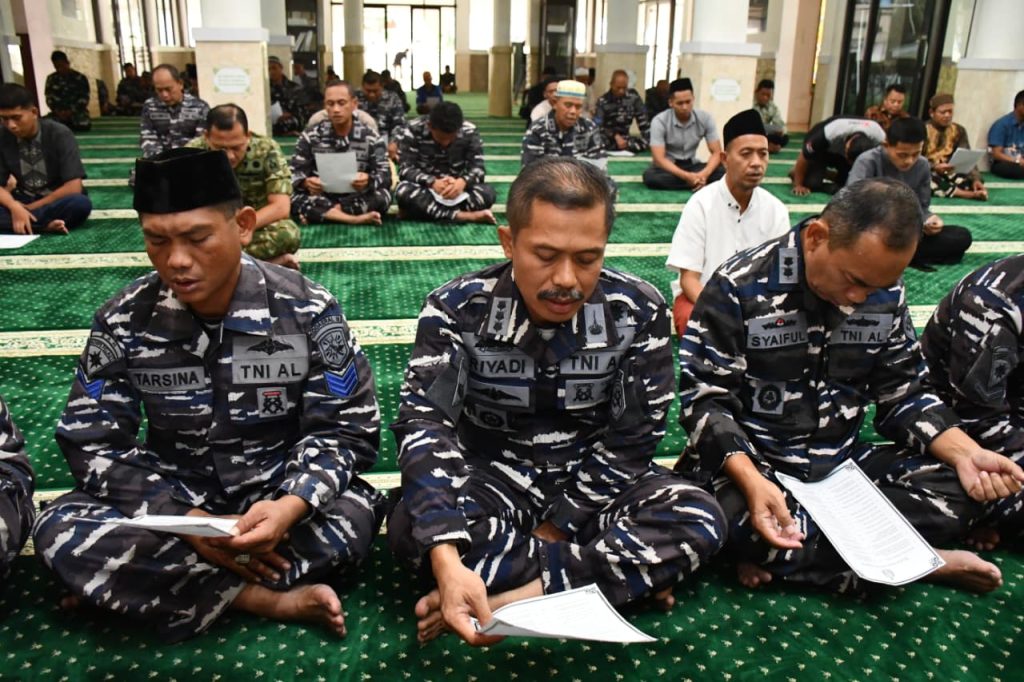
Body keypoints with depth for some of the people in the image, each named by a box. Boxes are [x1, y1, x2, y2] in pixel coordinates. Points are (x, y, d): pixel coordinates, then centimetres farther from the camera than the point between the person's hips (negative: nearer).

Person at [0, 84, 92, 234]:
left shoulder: (59, 134, -15)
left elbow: (73, 187, -19)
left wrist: (31, 207, -17)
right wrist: (14, 207, -27)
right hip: (23, 202, 3)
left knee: (81, 204, -38)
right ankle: (47, 225, -30)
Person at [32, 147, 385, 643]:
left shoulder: (308, 311, -14)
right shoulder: (123, 322, -9)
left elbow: (345, 430, -11)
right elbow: (92, 442, -9)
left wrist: (293, 504, -32)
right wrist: (184, 519, -24)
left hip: (280, 494, -1)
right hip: (172, 501, 1)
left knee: (354, 516, -31)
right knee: (61, 529, -24)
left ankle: (125, 588, -20)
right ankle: (269, 599, -25)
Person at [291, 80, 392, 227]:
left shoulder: (372, 139, 2)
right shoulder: (310, 137, 4)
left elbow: (385, 175, -7)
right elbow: (295, 173, 0)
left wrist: (369, 181, -32)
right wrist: (306, 182, -25)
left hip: (357, 201, 0)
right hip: (321, 199, 0)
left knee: (382, 195, -30)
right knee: (295, 199, -30)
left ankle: (317, 214, -22)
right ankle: (357, 219, -34)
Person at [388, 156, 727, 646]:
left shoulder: (639, 310, -13)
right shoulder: (458, 309, -17)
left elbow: (631, 440, -8)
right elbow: (425, 426, -27)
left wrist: (559, 524, -15)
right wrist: (448, 561, -42)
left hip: (594, 482, 1)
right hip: (494, 478, 0)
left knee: (700, 521, -25)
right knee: (410, 529, -31)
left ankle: (514, 595, -24)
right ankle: (627, 571, -21)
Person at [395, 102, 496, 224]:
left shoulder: (470, 132, -10)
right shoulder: (414, 130, -15)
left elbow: (478, 168, -13)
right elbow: (405, 169, -18)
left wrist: (462, 182, -36)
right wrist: (432, 182, -36)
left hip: (456, 188, 1)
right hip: (425, 188, -1)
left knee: (488, 193, -28)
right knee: (403, 191, -36)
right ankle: (461, 216, -40)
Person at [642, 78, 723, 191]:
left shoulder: (705, 118, -9)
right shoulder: (659, 121, -17)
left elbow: (716, 153, -9)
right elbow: (659, 159, -24)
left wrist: (704, 174, -32)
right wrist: (686, 176, -38)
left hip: (691, 165, 2)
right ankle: (698, 182, -28)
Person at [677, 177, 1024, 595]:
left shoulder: (886, 294, 0)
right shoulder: (739, 288, -15)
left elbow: (903, 394, 8)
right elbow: (705, 400, -16)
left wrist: (964, 453, -11)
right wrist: (752, 480, -32)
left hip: (844, 462, 5)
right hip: (750, 461, -5)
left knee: (957, 492, -14)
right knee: (747, 524, -36)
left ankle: (781, 557, -20)